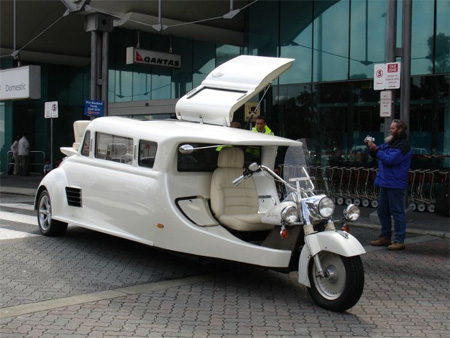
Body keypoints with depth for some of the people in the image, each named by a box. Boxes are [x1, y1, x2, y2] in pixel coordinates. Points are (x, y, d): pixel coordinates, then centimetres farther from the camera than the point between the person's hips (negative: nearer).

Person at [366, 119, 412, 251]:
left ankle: (399, 241, -1)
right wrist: (370, 146, 4)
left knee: (397, 212, -5)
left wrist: (376, 150, -18)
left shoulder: (403, 145, -13)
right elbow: (377, 154, 21)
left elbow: (390, 159, -24)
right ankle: (385, 237, 24)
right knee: (382, 211, 14)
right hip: (385, 182, 10)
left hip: (395, 184, -10)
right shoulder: (389, 142, 16)